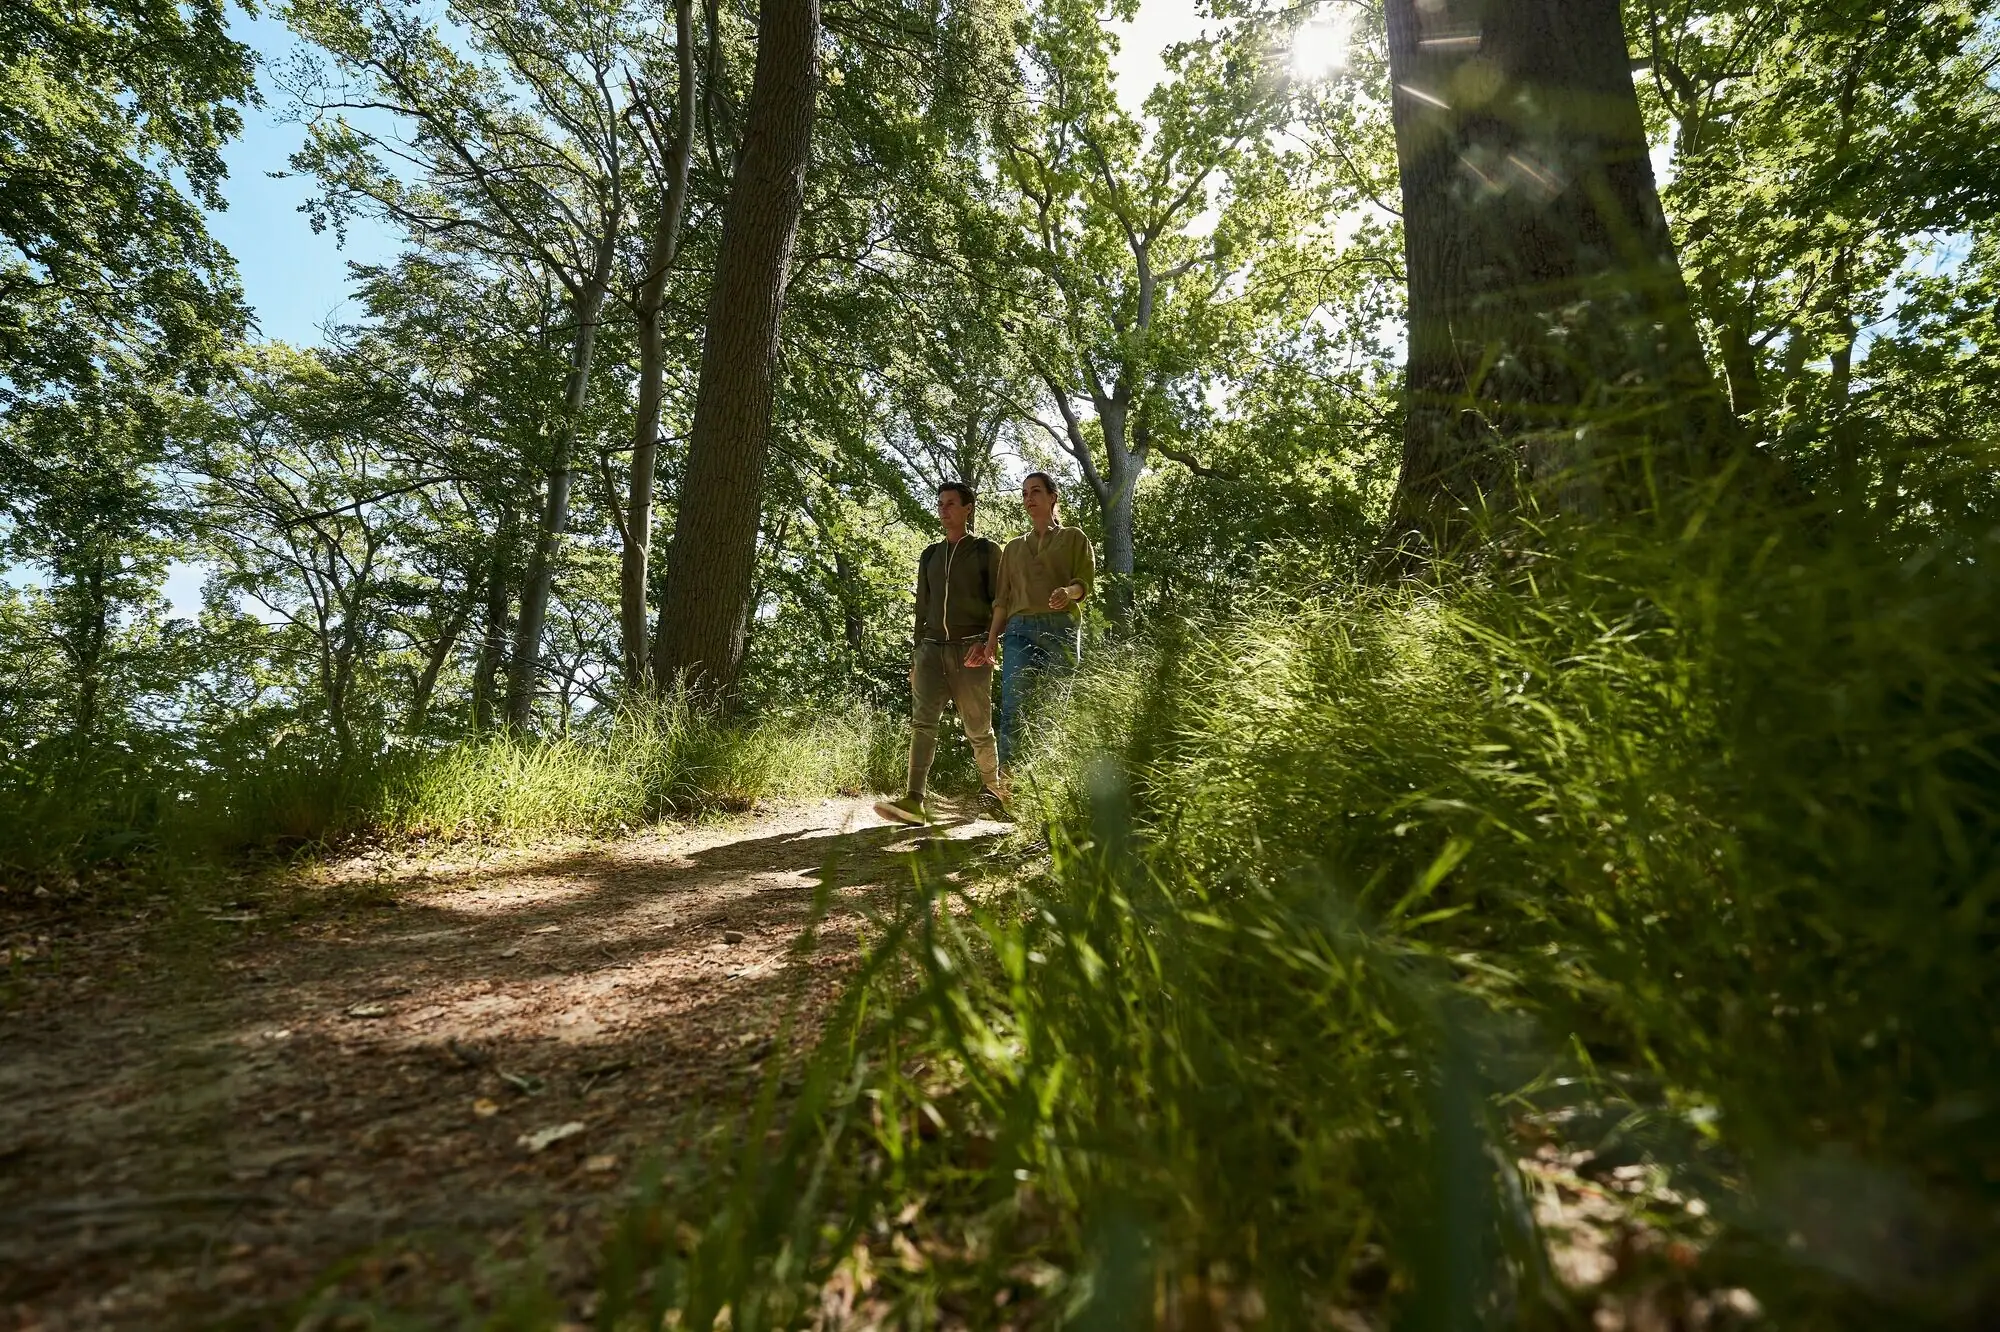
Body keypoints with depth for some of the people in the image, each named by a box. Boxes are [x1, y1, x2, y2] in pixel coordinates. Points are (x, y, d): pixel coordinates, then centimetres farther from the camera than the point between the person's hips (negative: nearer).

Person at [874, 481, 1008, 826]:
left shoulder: (987, 551, 6)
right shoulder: (930, 556, 20)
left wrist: (987, 642, -14)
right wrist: (916, 654, 17)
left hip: (970, 650, -4)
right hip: (931, 648, 4)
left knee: (978, 729, 2)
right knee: (922, 722, -13)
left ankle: (992, 790, 24)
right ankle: (914, 801, -20)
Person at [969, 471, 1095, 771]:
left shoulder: (1073, 537, 16)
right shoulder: (1013, 547, 25)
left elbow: (1086, 581, 3)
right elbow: (1003, 598, 19)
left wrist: (1068, 592, -20)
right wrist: (992, 640, 7)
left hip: (1060, 628, -2)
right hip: (1019, 630, 2)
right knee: (1012, 708, -13)